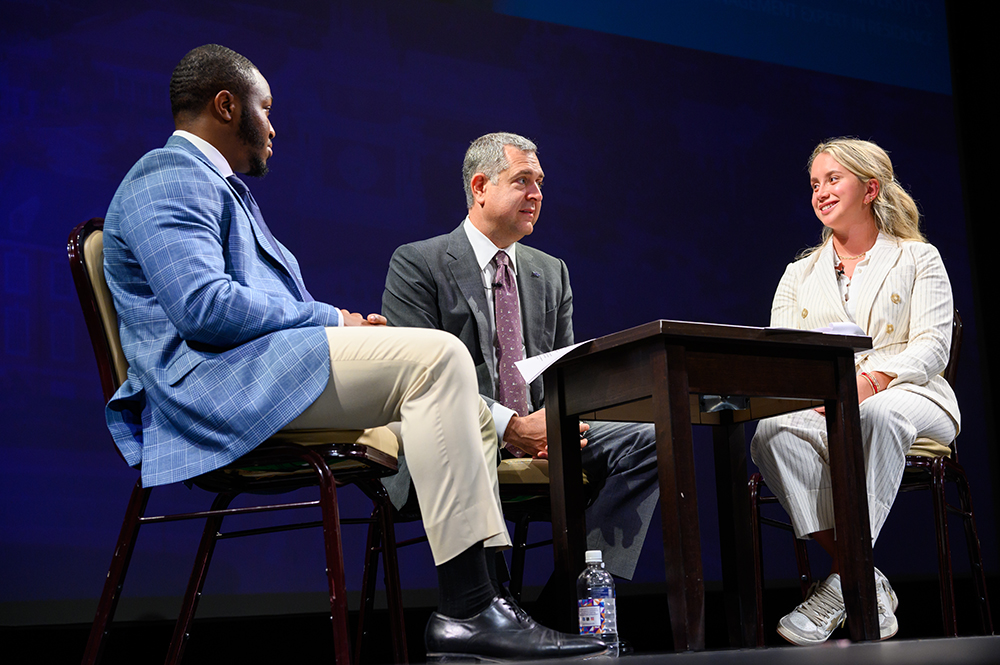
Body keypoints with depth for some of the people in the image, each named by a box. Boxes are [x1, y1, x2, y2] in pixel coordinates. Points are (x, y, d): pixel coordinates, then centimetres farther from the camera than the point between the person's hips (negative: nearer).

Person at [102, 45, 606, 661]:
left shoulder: (222, 186, 29)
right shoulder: (168, 177, -5)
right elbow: (204, 307, -20)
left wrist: (343, 324, 8)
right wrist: (331, 319, -10)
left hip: (262, 376, 11)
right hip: (215, 384, -11)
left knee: (473, 414, 6)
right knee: (437, 356, -24)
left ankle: (477, 602, -6)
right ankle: (467, 610, -28)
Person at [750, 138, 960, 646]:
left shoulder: (918, 259, 12)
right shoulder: (800, 274, 22)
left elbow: (932, 348, -2)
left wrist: (868, 380, -22)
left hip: (908, 397, -3)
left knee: (880, 413, -41)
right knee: (772, 433, -33)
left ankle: (842, 584, -38)